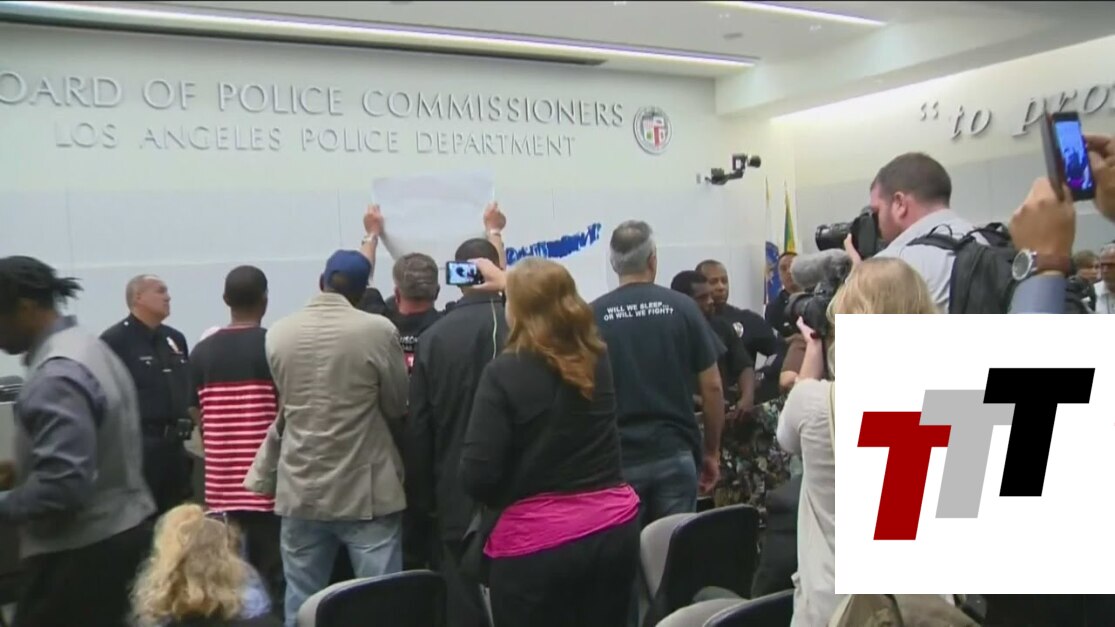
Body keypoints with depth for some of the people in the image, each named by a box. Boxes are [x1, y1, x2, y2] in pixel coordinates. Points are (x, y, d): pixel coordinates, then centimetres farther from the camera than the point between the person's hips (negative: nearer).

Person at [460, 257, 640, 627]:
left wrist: (506, 499, 4)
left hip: (538, 540, -5)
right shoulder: (597, 358, 2)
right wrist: (508, 280, 36)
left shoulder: (504, 372, -15)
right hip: (614, 527, 5)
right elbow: (558, 301, 25)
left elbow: (477, 476, -17)